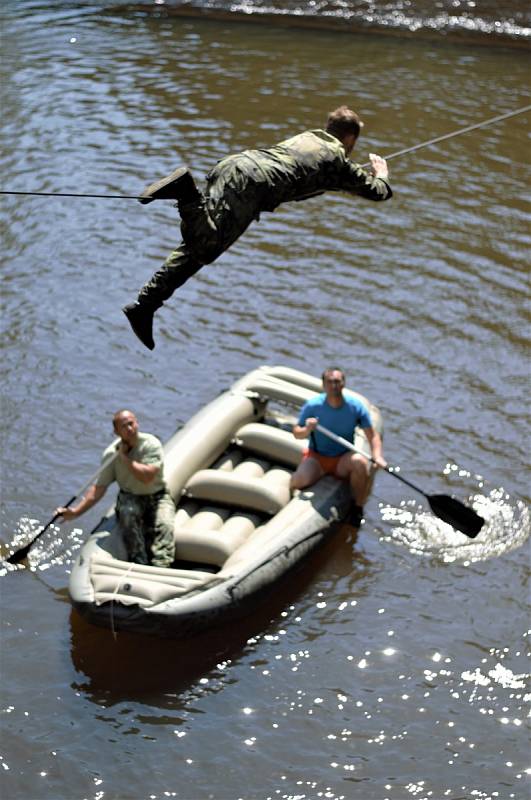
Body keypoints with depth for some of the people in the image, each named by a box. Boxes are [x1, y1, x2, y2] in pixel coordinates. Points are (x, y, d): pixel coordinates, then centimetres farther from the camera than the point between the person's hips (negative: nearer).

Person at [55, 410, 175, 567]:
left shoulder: (151, 444, -14)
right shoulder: (111, 453, -6)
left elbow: (147, 477, -26)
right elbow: (99, 487, -4)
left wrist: (125, 458, -19)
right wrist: (76, 511, -11)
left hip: (157, 496, -1)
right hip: (130, 498, 1)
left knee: (164, 524, -30)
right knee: (128, 512, -33)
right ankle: (139, 563, -30)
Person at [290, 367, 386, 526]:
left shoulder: (356, 406, -9)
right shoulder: (312, 406, -11)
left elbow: (373, 435, -7)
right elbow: (296, 433, -6)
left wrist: (377, 456, -25)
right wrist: (307, 430, -29)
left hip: (343, 460, 1)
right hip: (316, 458, -1)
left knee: (360, 462, -33)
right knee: (301, 479, -31)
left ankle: (357, 508, -10)